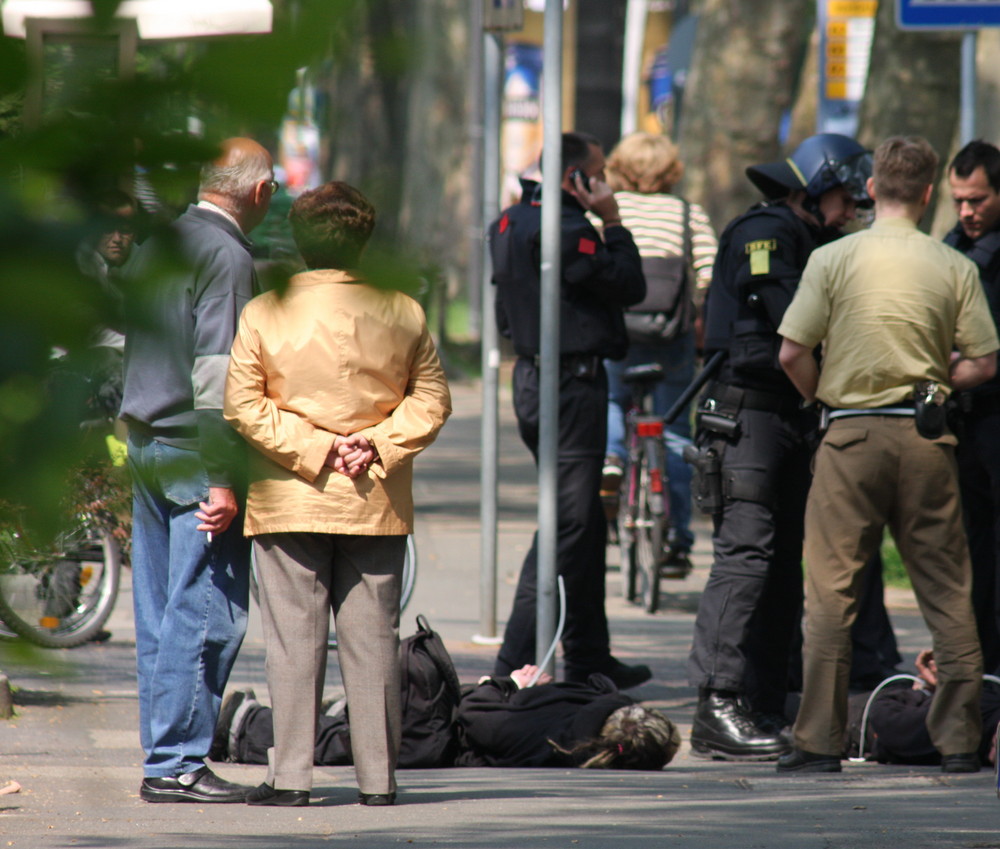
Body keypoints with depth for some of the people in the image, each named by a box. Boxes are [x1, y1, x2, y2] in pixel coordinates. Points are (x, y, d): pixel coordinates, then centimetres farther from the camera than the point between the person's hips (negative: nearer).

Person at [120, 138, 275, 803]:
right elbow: (217, 375, -18)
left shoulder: (158, 246, 14)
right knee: (208, 612, -7)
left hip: (146, 444, 9)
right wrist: (224, 480, -18)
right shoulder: (227, 257, -12)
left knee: (160, 615, 10)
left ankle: (163, 759, 12)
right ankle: (177, 762, -8)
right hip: (196, 454, -9)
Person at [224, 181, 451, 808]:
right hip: (377, 503, 2)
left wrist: (312, 450, -8)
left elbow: (242, 403, -6)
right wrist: (376, 445, -3)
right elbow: (432, 399, 3)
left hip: (289, 499, -2)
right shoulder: (403, 314, 1)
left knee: (295, 638, 1)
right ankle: (378, 776, 6)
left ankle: (292, 774, -2)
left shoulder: (264, 314, -4)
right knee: (374, 638, 6)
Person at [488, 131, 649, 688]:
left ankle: (590, 658, 25)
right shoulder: (566, 231, -19)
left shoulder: (511, 224, 11)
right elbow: (630, 286, -13)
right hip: (572, 383, -10)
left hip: (532, 376, 10)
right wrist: (613, 222, -8)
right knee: (568, 525, -8)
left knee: (586, 524, 18)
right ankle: (516, 660, -12)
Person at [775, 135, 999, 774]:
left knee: (831, 591, 2)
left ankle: (820, 740, -1)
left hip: (853, 434, -1)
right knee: (948, 594, 8)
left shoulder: (833, 260, -3)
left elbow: (792, 354, -5)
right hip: (927, 438, 1)